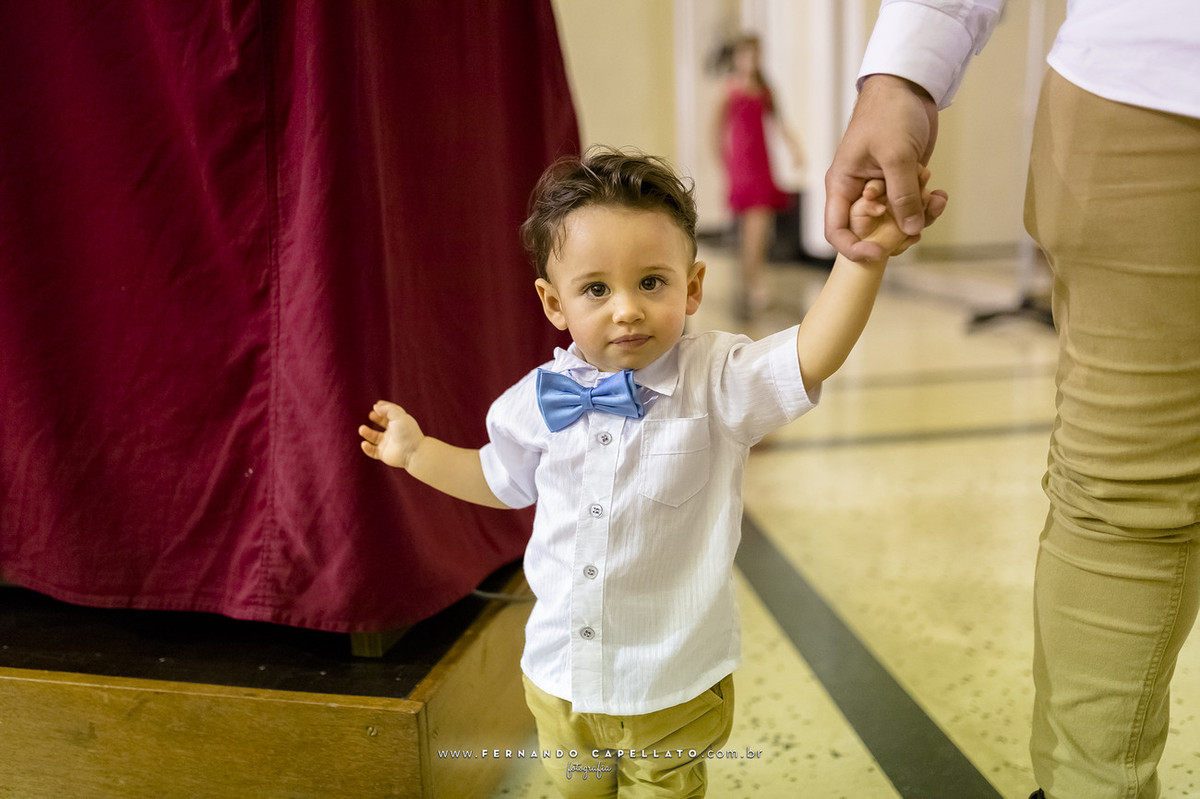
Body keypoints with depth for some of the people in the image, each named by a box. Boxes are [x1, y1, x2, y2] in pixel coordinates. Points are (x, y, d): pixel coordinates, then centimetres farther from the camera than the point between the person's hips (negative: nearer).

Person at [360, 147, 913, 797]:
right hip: (560, 674, 3)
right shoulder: (540, 399, -7)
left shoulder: (714, 383, -16)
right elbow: (502, 480, 12)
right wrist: (416, 452, 11)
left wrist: (864, 254, -42)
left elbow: (811, 355, -31)